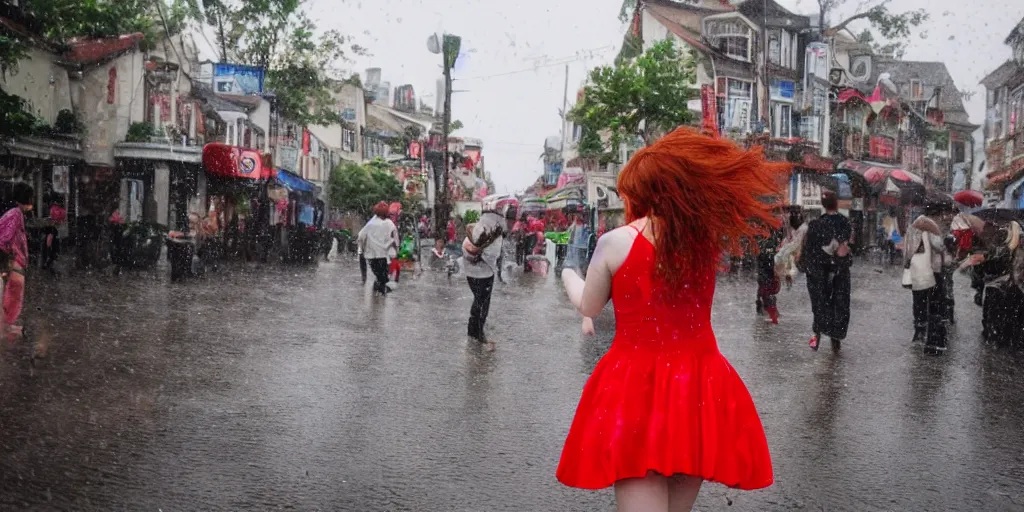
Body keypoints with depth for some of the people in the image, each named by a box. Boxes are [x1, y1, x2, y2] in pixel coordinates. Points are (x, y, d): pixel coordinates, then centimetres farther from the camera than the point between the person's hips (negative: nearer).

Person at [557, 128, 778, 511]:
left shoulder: (616, 241, -8)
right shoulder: (707, 238, 2)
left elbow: (589, 308, 7)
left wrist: (568, 276, 28)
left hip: (636, 385, -4)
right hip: (700, 387, 5)